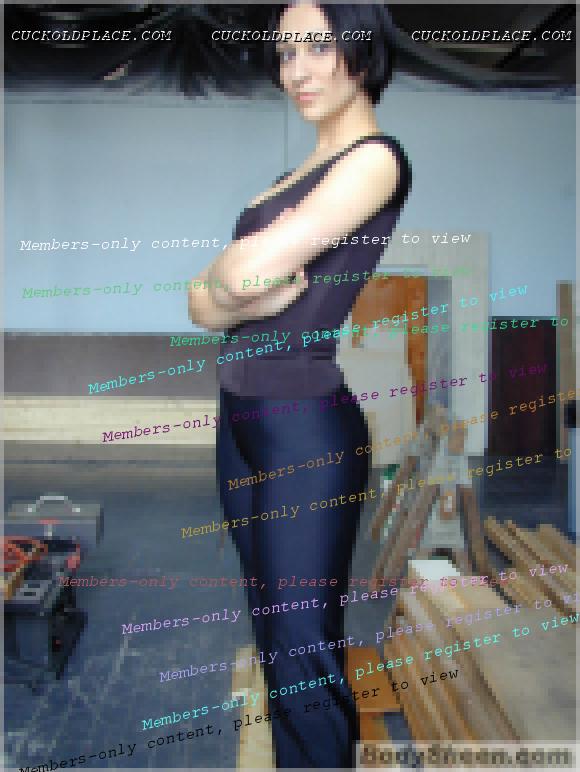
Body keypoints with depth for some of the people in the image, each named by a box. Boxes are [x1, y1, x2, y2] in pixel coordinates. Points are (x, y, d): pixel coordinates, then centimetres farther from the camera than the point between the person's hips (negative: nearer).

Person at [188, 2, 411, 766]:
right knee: (273, 636, 18)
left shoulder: (376, 156, -8)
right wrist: (244, 298, -12)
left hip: (307, 428, -8)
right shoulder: (298, 173, 18)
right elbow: (203, 302, 9)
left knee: (305, 652, 2)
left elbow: (248, 268, -21)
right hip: (241, 421, 9)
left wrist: (232, 275, 0)